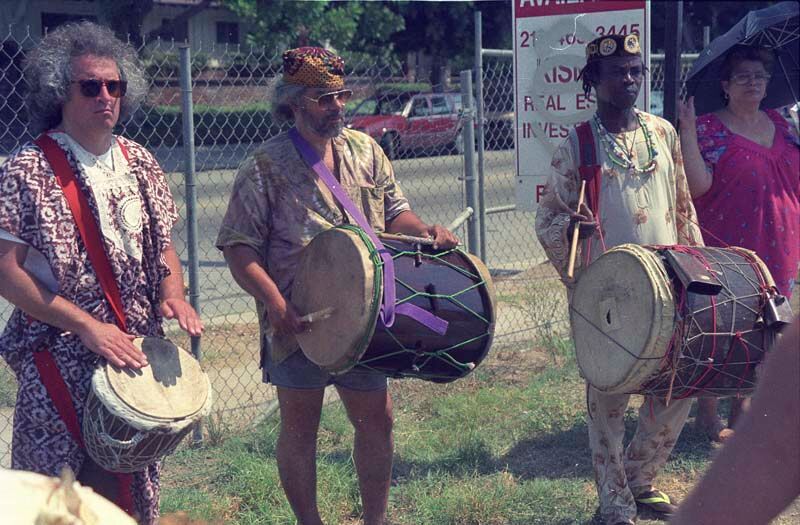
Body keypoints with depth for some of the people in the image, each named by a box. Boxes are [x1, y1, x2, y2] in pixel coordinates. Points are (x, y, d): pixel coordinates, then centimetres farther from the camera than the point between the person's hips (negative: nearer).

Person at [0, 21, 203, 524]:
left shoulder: (139, 162, 8)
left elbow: (163, 243, 18)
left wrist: (173, 293, -4)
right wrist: (87, 326, -19)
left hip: (136, 348, 5)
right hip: (64, 352, -5)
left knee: (132, 473, 11)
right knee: (105, 478, -3)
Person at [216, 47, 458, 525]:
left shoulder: (365, 151, 5)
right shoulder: (266, 167, -10)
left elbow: (392, 211, 15)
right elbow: (239, 246, -12)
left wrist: (426, 232, -7)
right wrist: (273, 301, -26)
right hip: (300, 324, -4)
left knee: (377, 419, 11)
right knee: (300, 428, 8)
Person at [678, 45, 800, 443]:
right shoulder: (709, 129, -7)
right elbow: (697, 185, -20)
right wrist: (687, 130, -24)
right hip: (725, 251, -6)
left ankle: (742, 409, 26)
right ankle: (708, 415, 10)